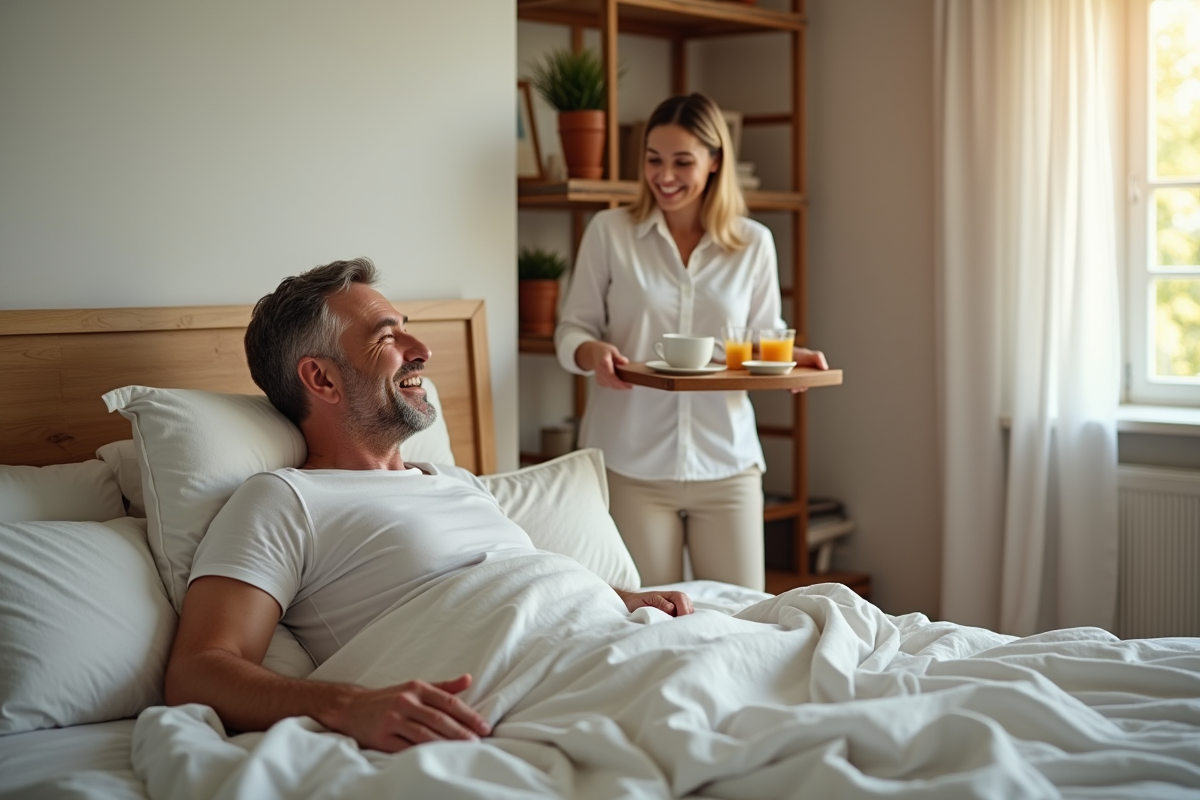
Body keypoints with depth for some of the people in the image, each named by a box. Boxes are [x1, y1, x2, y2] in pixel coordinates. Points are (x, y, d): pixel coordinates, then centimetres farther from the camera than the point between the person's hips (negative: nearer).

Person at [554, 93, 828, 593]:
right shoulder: (609, 232, 0)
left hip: (726, 463, 2)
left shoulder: (753, 243, 4)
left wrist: (791, 356, -10)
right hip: (630, 463, -1)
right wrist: (591, 352, -18)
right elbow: (572, 329, 4)